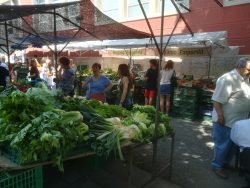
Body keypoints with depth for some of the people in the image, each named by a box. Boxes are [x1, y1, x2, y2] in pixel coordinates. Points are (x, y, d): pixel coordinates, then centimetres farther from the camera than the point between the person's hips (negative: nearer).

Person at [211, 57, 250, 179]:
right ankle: (217, 166, 22)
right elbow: (217, 99, -24)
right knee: (223, 145, 4)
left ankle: (225, 163, 39)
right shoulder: (228, 79, -20)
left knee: (233, 144, 20)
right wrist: (220, 116, -25)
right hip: (226, 120, -9)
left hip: (239, 120, 9)